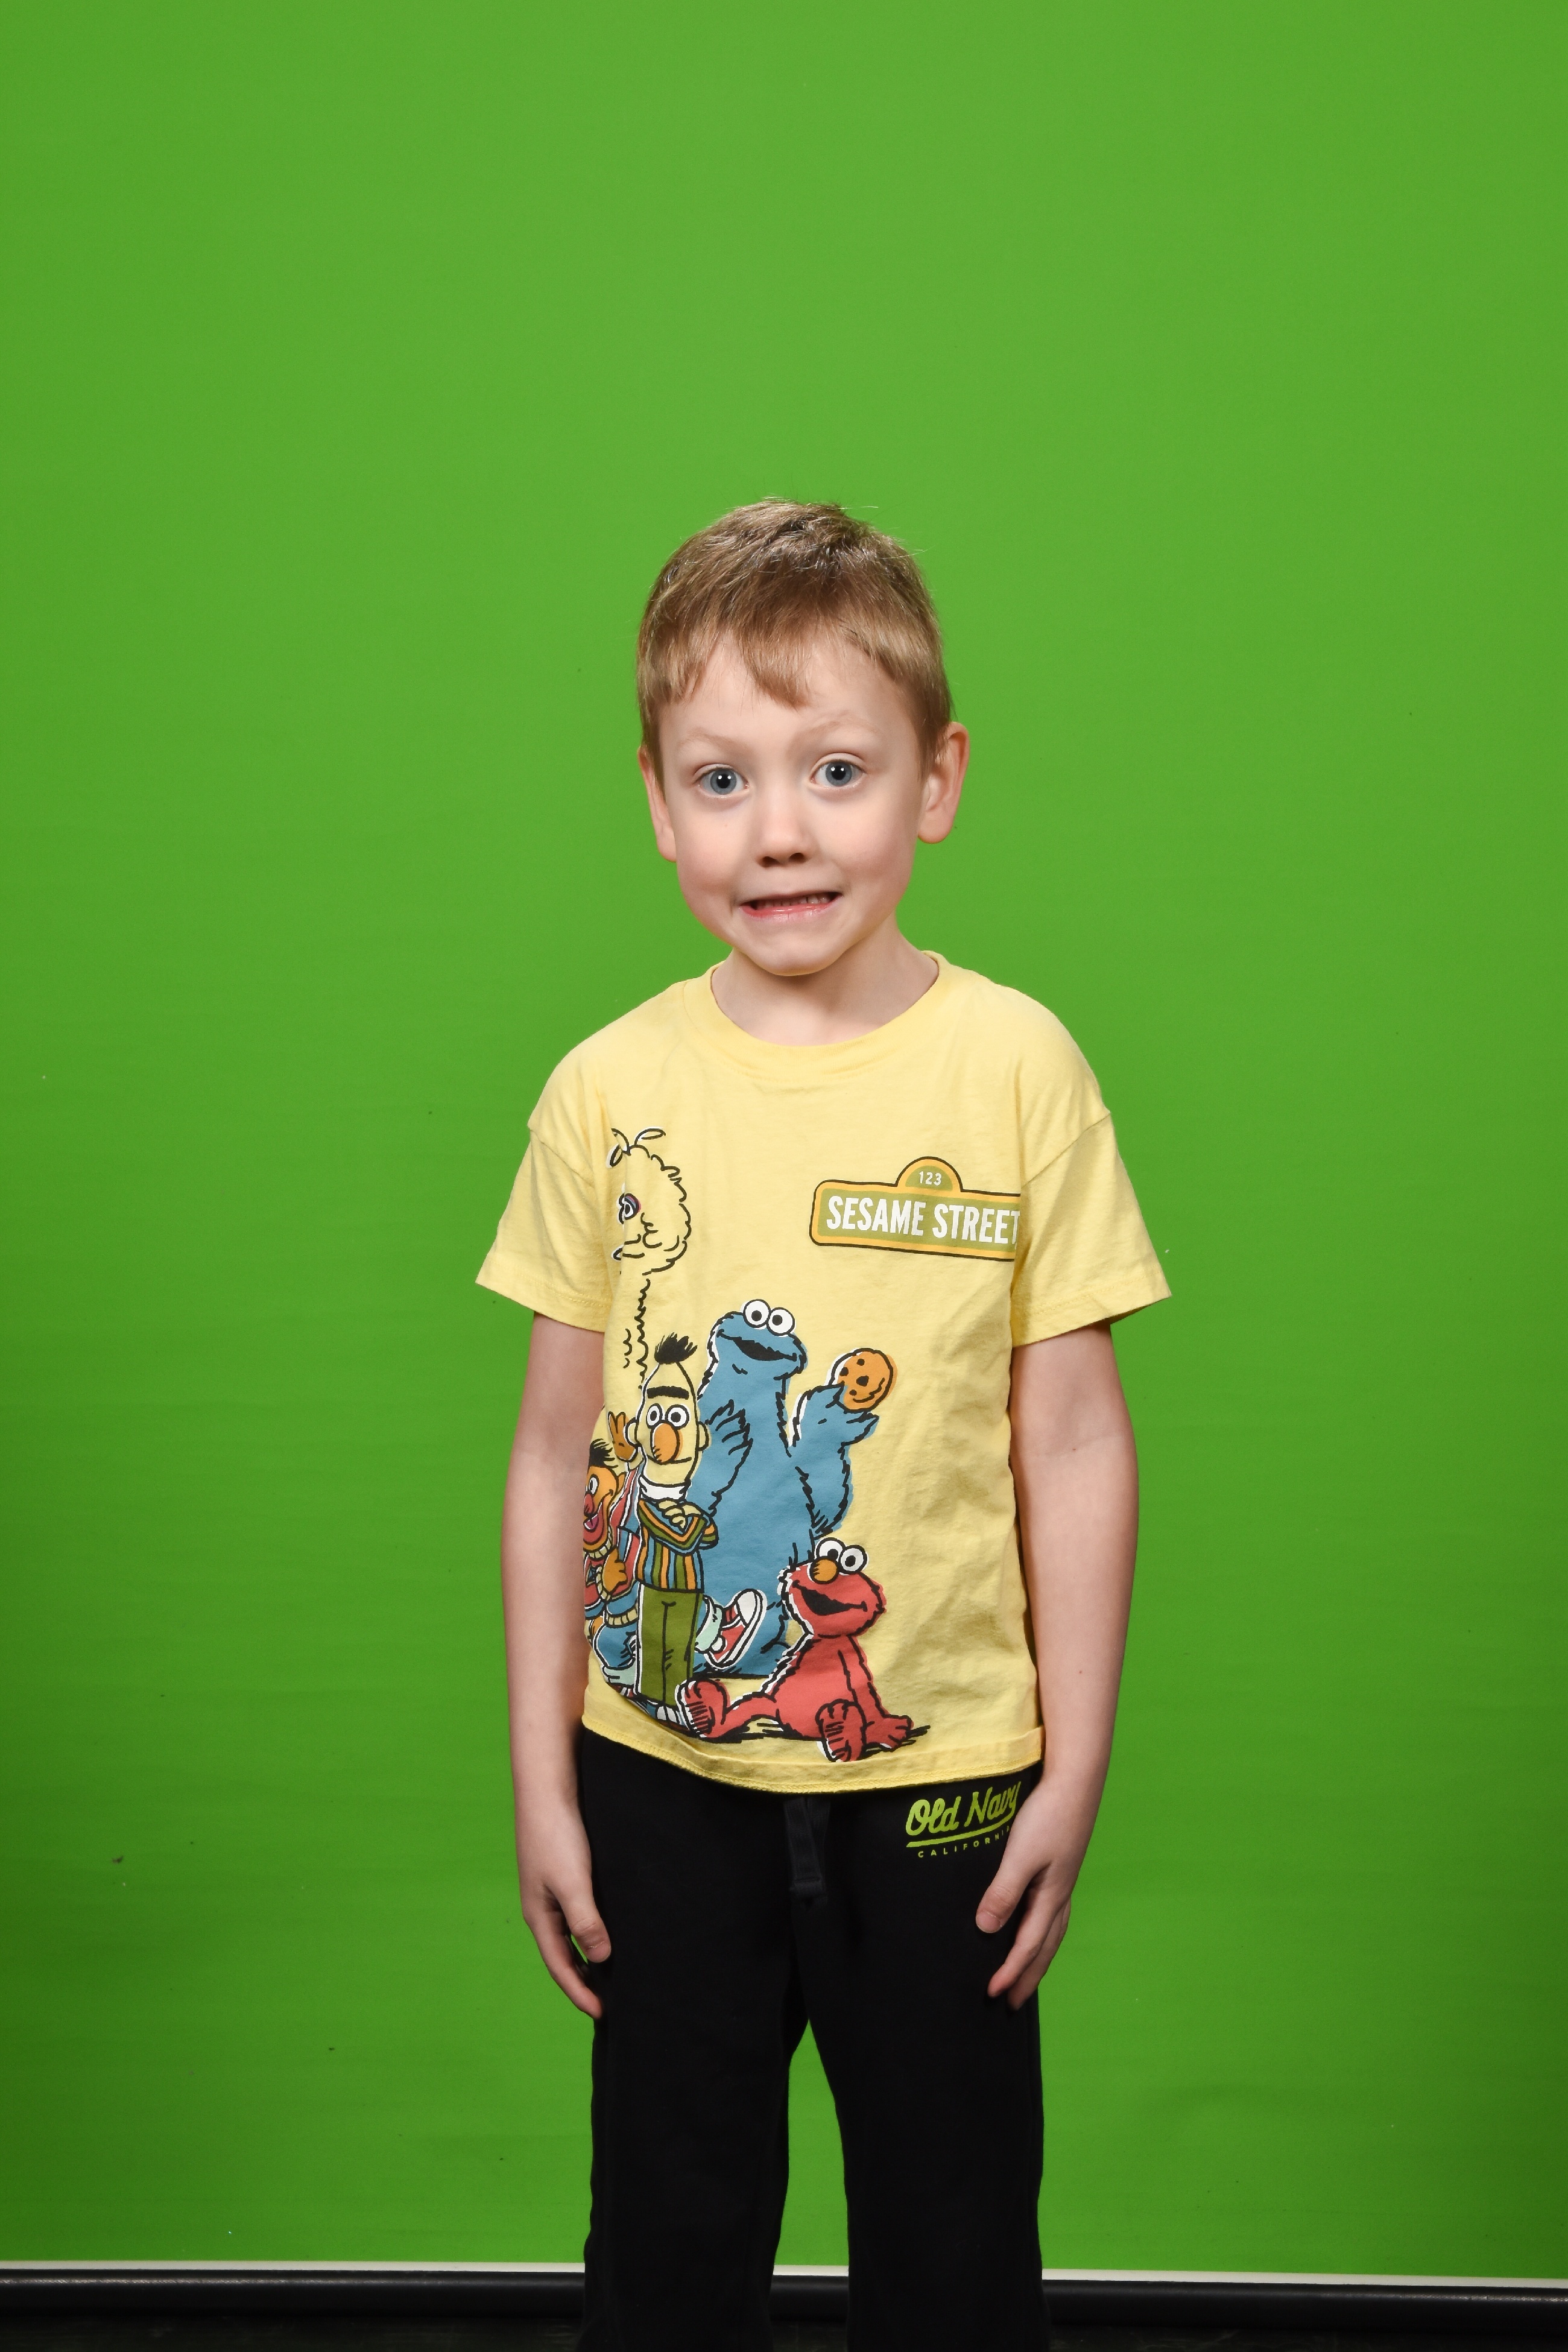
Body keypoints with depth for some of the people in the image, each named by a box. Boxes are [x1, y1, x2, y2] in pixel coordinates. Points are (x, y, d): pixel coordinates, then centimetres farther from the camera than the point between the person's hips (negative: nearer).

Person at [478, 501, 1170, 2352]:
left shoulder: (1018, 1069, -9)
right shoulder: (610, 1091, -5)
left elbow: (1072, 1446, -5)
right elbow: (555, 1455, 0)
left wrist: (1076, 1768, -3)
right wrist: (541, 1779, 3)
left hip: (941, 1777, -1)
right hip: (664, 1774, 2)